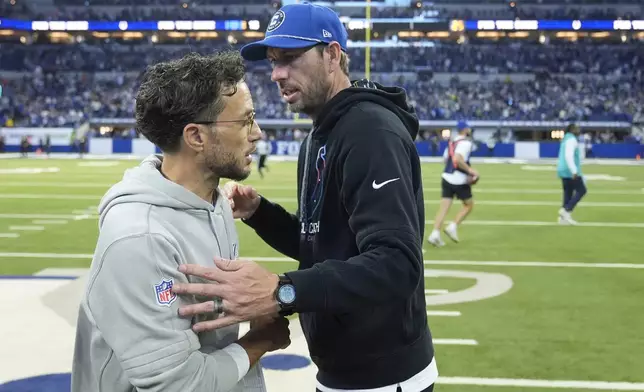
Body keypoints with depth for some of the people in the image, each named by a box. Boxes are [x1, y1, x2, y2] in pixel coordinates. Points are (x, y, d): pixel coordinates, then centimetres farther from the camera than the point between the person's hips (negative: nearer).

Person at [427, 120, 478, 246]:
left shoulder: (452, 142, 13)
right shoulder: (466, 143, -11)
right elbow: (457, 159, -26)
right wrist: (470, 170, -19)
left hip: (446, 178, 7)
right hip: (459, 180, -7)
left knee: (444, 207, 2)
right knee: (469, 205, 12)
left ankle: (435, 233, -10)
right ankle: (453, 227, 0)